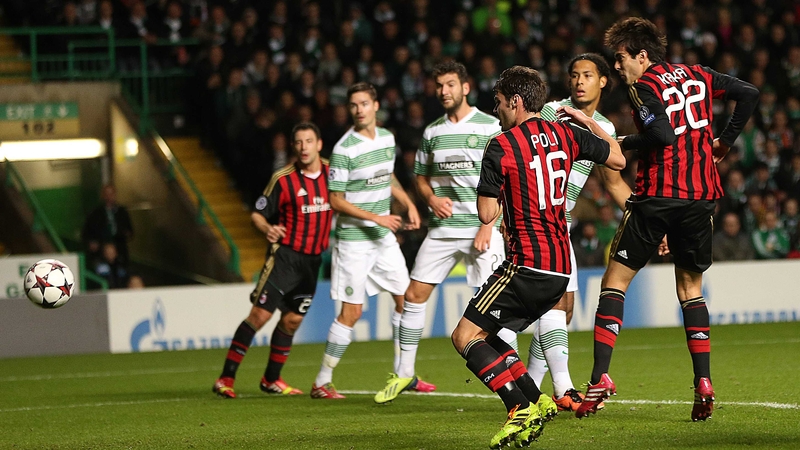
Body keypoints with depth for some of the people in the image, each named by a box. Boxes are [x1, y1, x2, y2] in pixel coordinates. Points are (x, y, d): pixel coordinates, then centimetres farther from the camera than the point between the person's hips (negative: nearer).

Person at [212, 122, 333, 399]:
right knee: (260, 314, -12)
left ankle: (271, 379, 24)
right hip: (284, 254, -4)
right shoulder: (283, 179, -9)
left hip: (313, 260, 4)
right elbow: (257, 214, -4)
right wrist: (267, 229, -24)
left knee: (292, 319, 7)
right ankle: (226, 379, -9)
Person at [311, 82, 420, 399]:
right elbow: (336, 201, -15)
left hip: (384, 236, 7)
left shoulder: (387, 138, 6)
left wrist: (409, 205, 9)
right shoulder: (344, 149, -16)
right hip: (353, 239, -7)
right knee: (351, 312, -7)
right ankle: (322, 383, 2)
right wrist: (376, 217, -19)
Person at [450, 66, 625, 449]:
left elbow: (487, 213, -9)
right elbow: (617, 160, 21)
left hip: (527, 266, -8)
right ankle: (535, 402, 5)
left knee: (465, 337, -4)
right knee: (483, 336, 17)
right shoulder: (564, 134, 8)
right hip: (560, 268, 8)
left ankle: (523, 407, -15)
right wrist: (587, 121, 32)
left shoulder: (501, 147, -9)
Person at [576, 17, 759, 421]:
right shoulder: (696, 76, 13)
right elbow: (749, 93, 12)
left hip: (658, 193, -5)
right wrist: (725, 140, 17)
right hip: (701, 193, 5)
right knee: (690, 286, 16)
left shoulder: (643, 86, -5)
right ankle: (703, 382, 1)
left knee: (615, 280, 4)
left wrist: (624, 143, -5)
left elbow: (662, 135, -19)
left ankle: (600, 377, -7)